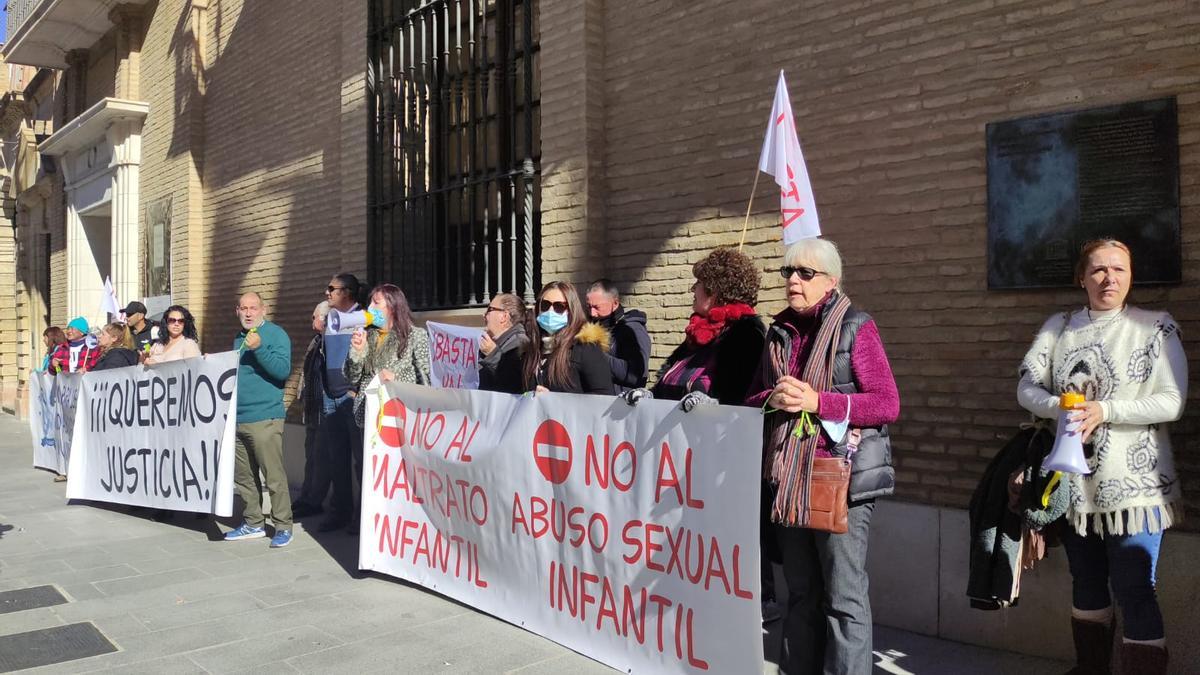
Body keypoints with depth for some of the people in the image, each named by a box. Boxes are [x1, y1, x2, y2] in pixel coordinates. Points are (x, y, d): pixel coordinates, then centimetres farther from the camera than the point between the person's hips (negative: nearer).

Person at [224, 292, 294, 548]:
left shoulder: (275, 335, -4)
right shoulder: (239, 339, 18)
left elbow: (283, 370, -17)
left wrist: (259, 348, -24)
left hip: (264, 418, -7)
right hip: (237, 419, 8)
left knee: (274, 475, -6)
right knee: (243, 476, 12)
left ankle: (283, 526, 1)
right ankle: (253, 523, 23)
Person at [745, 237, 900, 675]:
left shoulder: (856, 327, -5)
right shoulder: (780, 332, 12)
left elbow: (888, 404, -11)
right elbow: (753, 399, 15)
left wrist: (817, 401, -20)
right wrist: (773, 399, -8)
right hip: (788, 479, 6)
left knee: (844, 597, -1)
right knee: (801, 592, 15)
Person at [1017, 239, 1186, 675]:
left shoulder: (1156, 328, -2)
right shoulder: (1059, 328, 7)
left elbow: (1172, 402, -9)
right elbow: (1027, 388, 0)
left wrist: (1105, 410, -21)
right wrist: (1060, 407, -20)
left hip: (1133, 483, -4)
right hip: (1075, 481, 4)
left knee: (1133, 591, -6)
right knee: (1086, 585, 17)